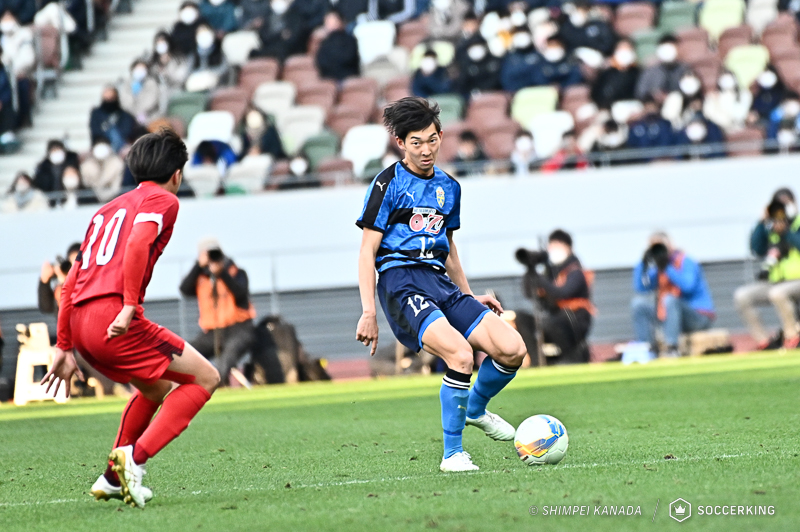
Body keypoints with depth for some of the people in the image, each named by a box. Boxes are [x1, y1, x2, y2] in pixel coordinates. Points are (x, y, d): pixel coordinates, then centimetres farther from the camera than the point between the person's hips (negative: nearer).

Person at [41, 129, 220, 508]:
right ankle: (135, 456, -14)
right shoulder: (163, 200, 7)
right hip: (114, 319, -8)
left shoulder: (108, 210, 29)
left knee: (157, 389, 29)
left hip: (80, 321, 8)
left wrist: (64, 349, 27)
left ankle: (113, 478, 26)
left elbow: (69, 285, 26)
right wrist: (129, 306, -22)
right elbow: (138, 243, -16)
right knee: (204, 378, 1)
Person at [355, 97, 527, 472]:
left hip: (441, 283, 6)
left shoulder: (449, 187, 19)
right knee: (461, 355, -29)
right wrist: (369, 313, -10)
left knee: (512, 349, -11)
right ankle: (452, 454, -16)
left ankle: (475, 408, 19)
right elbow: (367, 251, -3)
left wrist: (469, 297, 27)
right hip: (401, 282, -6)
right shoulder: (389, 184, 0)